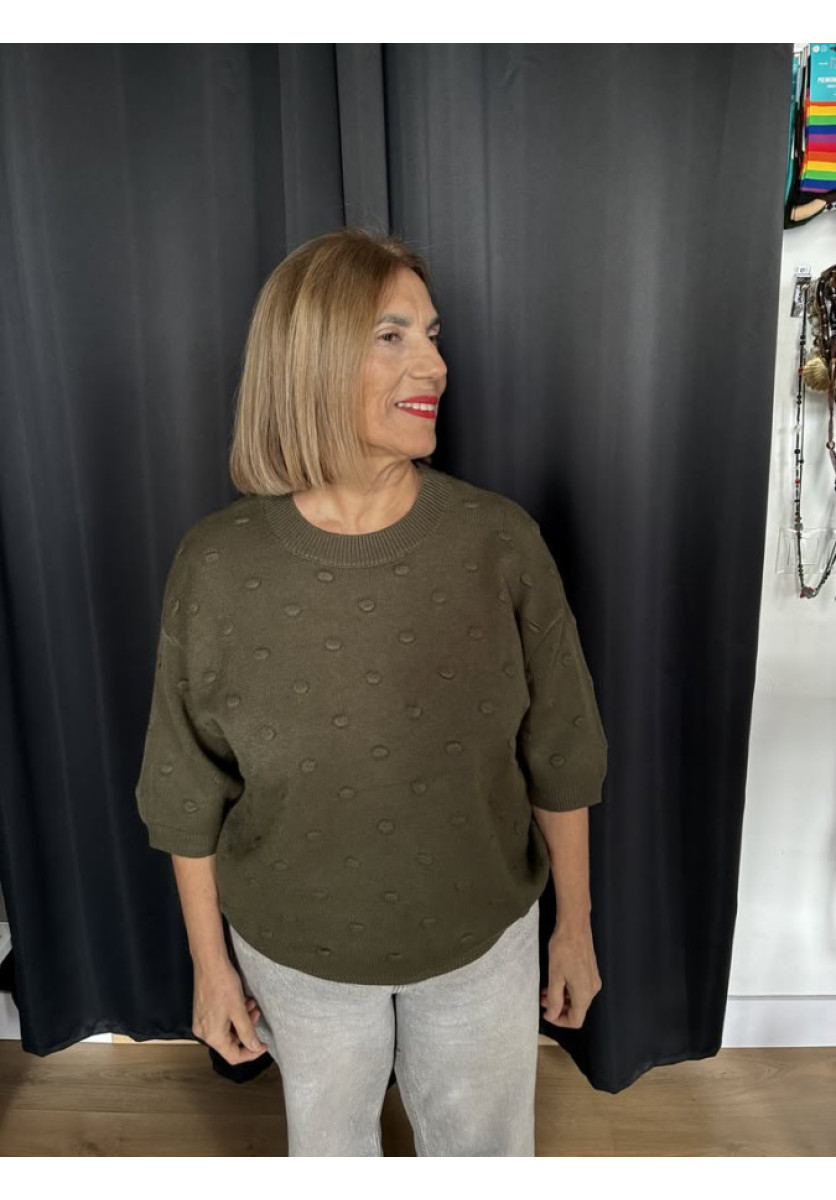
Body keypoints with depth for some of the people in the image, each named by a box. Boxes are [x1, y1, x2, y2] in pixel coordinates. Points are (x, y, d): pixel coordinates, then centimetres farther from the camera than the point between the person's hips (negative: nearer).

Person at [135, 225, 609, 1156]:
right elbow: (189, 791, -8)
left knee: (482, 1142, 27)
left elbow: (558, 752, -8)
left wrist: (576, 924, 2)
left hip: (482, 936, 1)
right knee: (326, 1135, 30)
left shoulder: (500, 541, -19)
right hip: (296, 951, 0)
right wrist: (210, 962, 1)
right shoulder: (217, 563, -21)